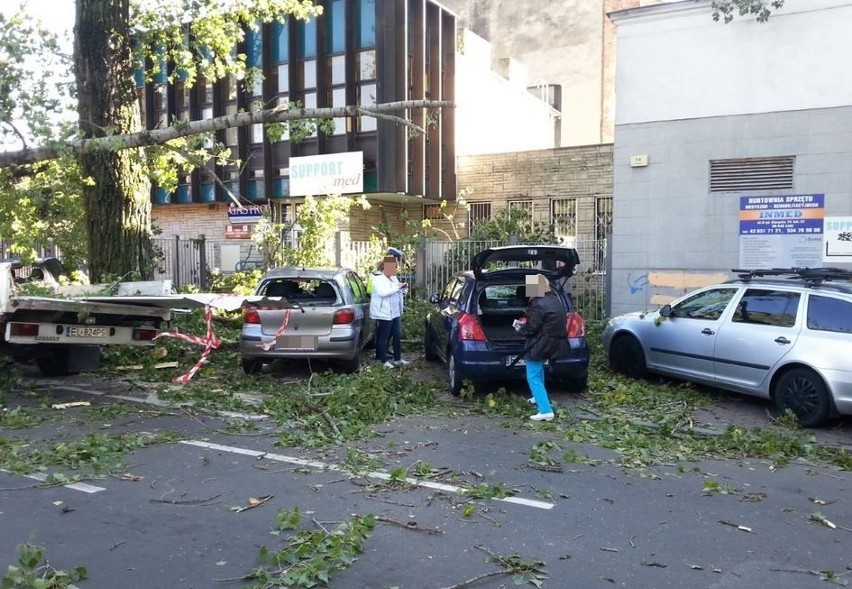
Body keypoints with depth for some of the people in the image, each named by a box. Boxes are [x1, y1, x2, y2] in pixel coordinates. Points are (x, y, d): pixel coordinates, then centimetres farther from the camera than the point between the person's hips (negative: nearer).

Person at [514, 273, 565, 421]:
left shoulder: (539, 305, -22)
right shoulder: (554, 300, 8)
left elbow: (531, 329, -18)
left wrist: (520, 329, 3)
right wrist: (525, 324, 15)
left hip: (541, 343, -10)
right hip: (554, 341, 10)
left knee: (533, 377, -3)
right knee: (538, 368, 32)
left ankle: (546, 411, -9)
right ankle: (539, 397, 43)